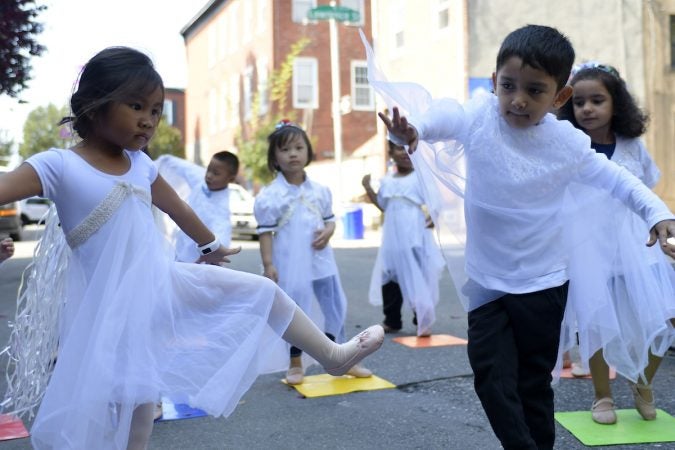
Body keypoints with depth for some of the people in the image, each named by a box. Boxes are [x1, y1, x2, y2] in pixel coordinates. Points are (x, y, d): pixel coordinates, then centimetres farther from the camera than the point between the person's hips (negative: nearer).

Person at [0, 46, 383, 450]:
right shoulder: (59, 166, -15)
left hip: (166, 283, 6)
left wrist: (210, 245, 37)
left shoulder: (140, 164, 5)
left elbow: (177, 207, 21)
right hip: (116, 308, -6)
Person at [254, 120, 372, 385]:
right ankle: (295, 364, 22)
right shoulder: (270, 195, -8)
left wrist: (327, 232, -9)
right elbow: (265, 232, -7)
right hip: (290, 264, -5)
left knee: (336, 307, 11)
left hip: (321, 260, 5)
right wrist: (268, 265, -12)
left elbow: (330, 220, 14)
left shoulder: (320, 191, 5)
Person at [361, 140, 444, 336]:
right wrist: (368, 188, 13)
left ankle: (423, 321, 10)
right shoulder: (387, 182, 10)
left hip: (416, 240, -5)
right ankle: (392, 320, 24)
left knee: (420, 279, 0)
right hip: (392, 241, 5)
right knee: (390, 280, 11)